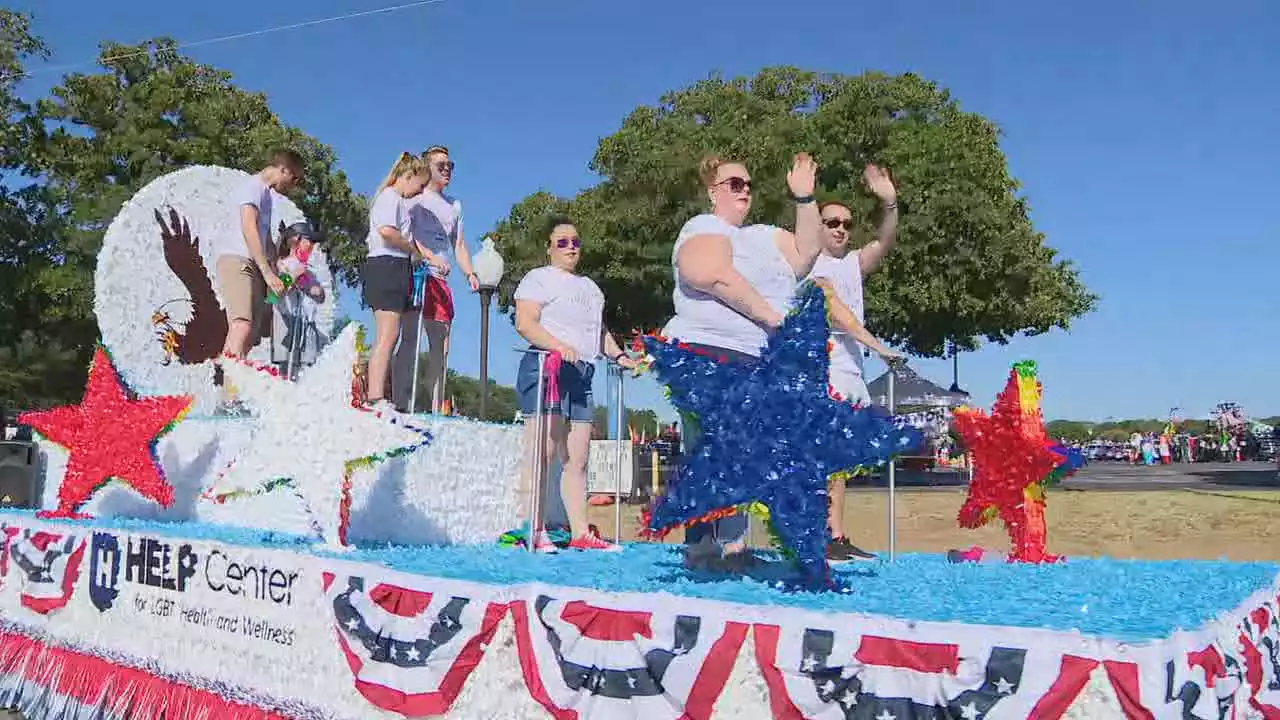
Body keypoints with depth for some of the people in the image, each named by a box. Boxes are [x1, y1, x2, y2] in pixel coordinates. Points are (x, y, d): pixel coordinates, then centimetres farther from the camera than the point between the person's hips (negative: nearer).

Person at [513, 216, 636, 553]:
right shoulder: (539, 278, 3)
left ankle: (580, 532, 7)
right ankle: (534, 532, -15)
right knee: (541, 453, -14)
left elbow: (599, 329, 33)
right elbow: (525, 323, -11)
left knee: (577, 459, 5)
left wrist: (618, 355, 16)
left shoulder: (590, 286, 27)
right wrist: (559, 345, -25)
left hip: (581, 376, 8)